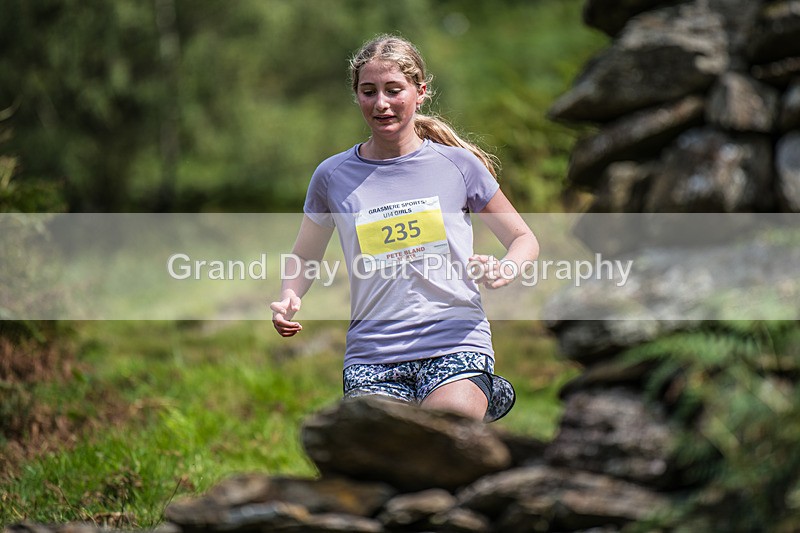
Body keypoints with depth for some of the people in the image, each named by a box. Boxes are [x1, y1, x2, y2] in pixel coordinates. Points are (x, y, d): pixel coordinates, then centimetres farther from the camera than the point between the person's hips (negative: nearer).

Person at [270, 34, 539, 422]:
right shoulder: (333, 176, 7)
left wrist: (503, 270, -10)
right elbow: (304, 259, 19)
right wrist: (288, 300, -3)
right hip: (371, 356, 2)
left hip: (455, 343, -2)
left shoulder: (457, 164, 4)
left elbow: (524, 239, 12)